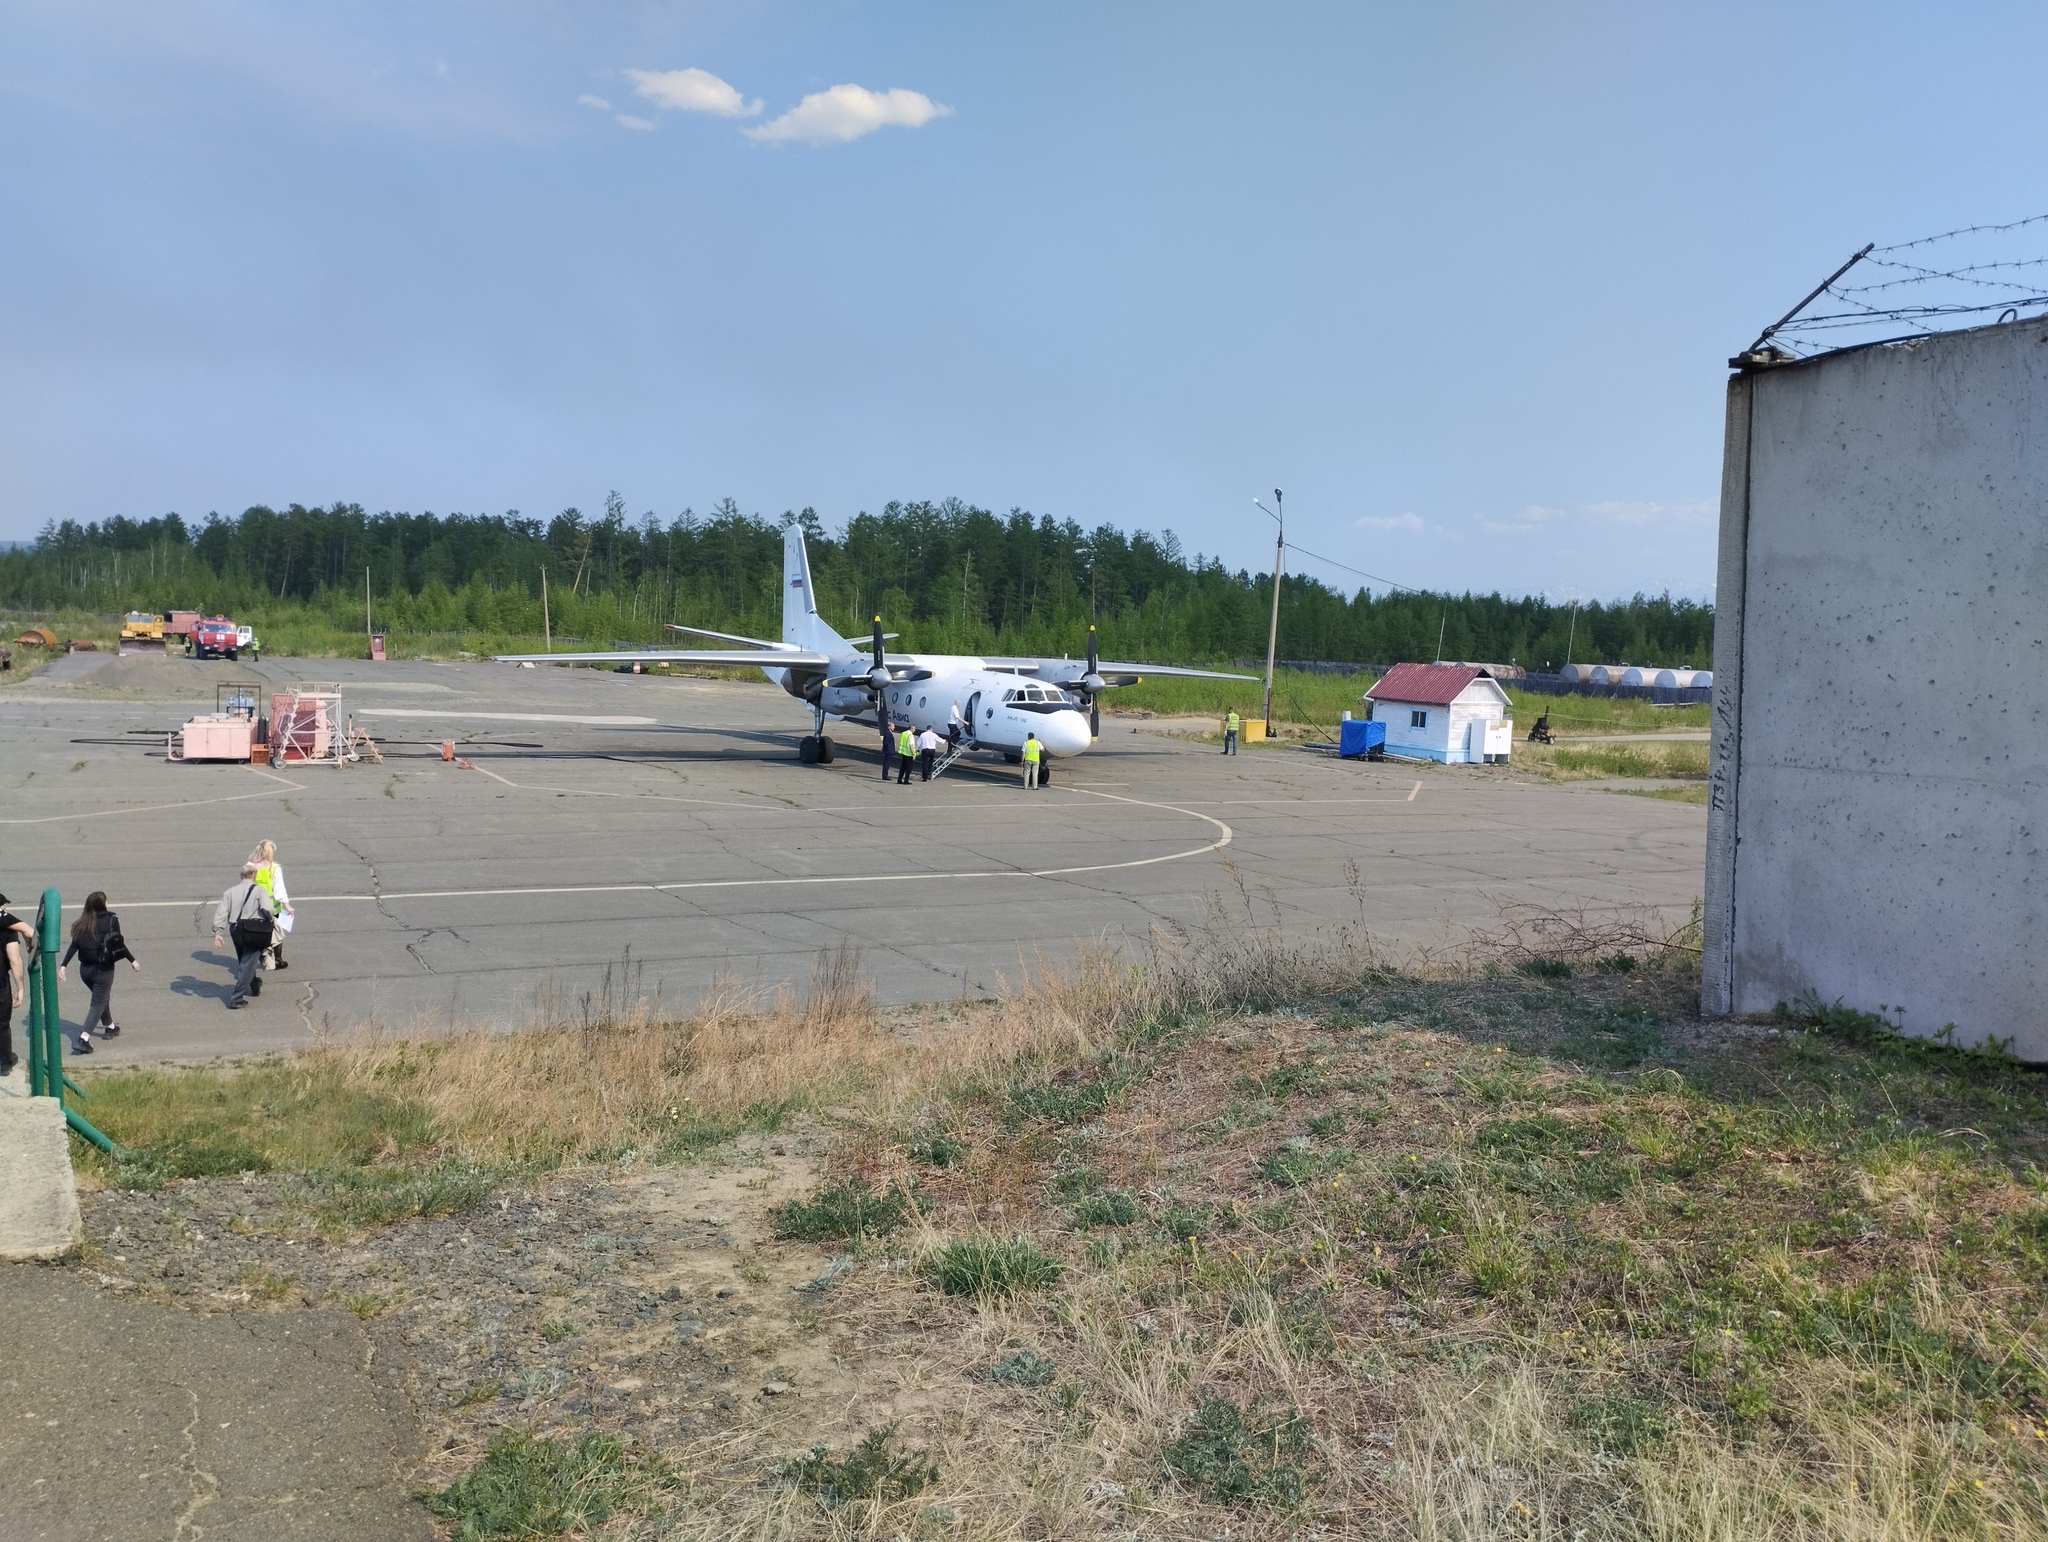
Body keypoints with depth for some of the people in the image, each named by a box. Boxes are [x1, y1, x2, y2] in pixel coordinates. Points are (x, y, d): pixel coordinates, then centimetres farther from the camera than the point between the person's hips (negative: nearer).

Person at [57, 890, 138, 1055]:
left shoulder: (82, 924, 2)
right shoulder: (110, 920, -10)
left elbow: (74, 945, -2)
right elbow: (118, 944, -10)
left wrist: (63, 965, 1)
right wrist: (132, 960, 0)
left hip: (85, 969, 5)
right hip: (103, 969, -5)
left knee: (102, 997, 27)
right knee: (98, 1004, 0)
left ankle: (110, 1027, 43)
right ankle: (83, 1039, -14)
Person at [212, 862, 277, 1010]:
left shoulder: (231, 891, 7)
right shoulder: (259, 890, -7)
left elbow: (221, 912, 0)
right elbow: (268, 909, -21)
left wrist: (217, 932, -1)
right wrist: (271, 918, 1)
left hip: (236, 931, 6)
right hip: (254, 931, -6)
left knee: (243, 961, 25)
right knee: (248, 964, -1)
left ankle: (255, 987, 46)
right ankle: (236, 998, -7)